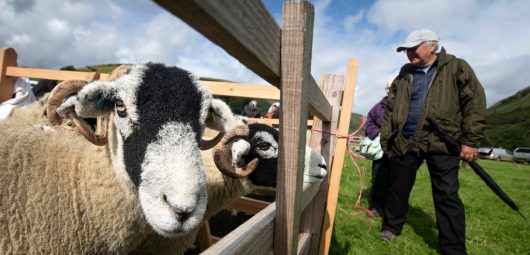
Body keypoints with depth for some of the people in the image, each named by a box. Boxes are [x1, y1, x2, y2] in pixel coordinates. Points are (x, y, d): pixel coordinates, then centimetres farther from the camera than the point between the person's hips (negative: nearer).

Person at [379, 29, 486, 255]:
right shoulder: (404, 75, 13)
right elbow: (390, 109, 12)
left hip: (441, 143, -3)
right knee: (398, 189, 12)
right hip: (404, 142, 3)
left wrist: (470, 140, -7)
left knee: (447, 197, 2)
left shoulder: (456, 67, 3)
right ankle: (391, 227, 32)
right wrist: (386, 140, 8)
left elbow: (474, 102, -1)